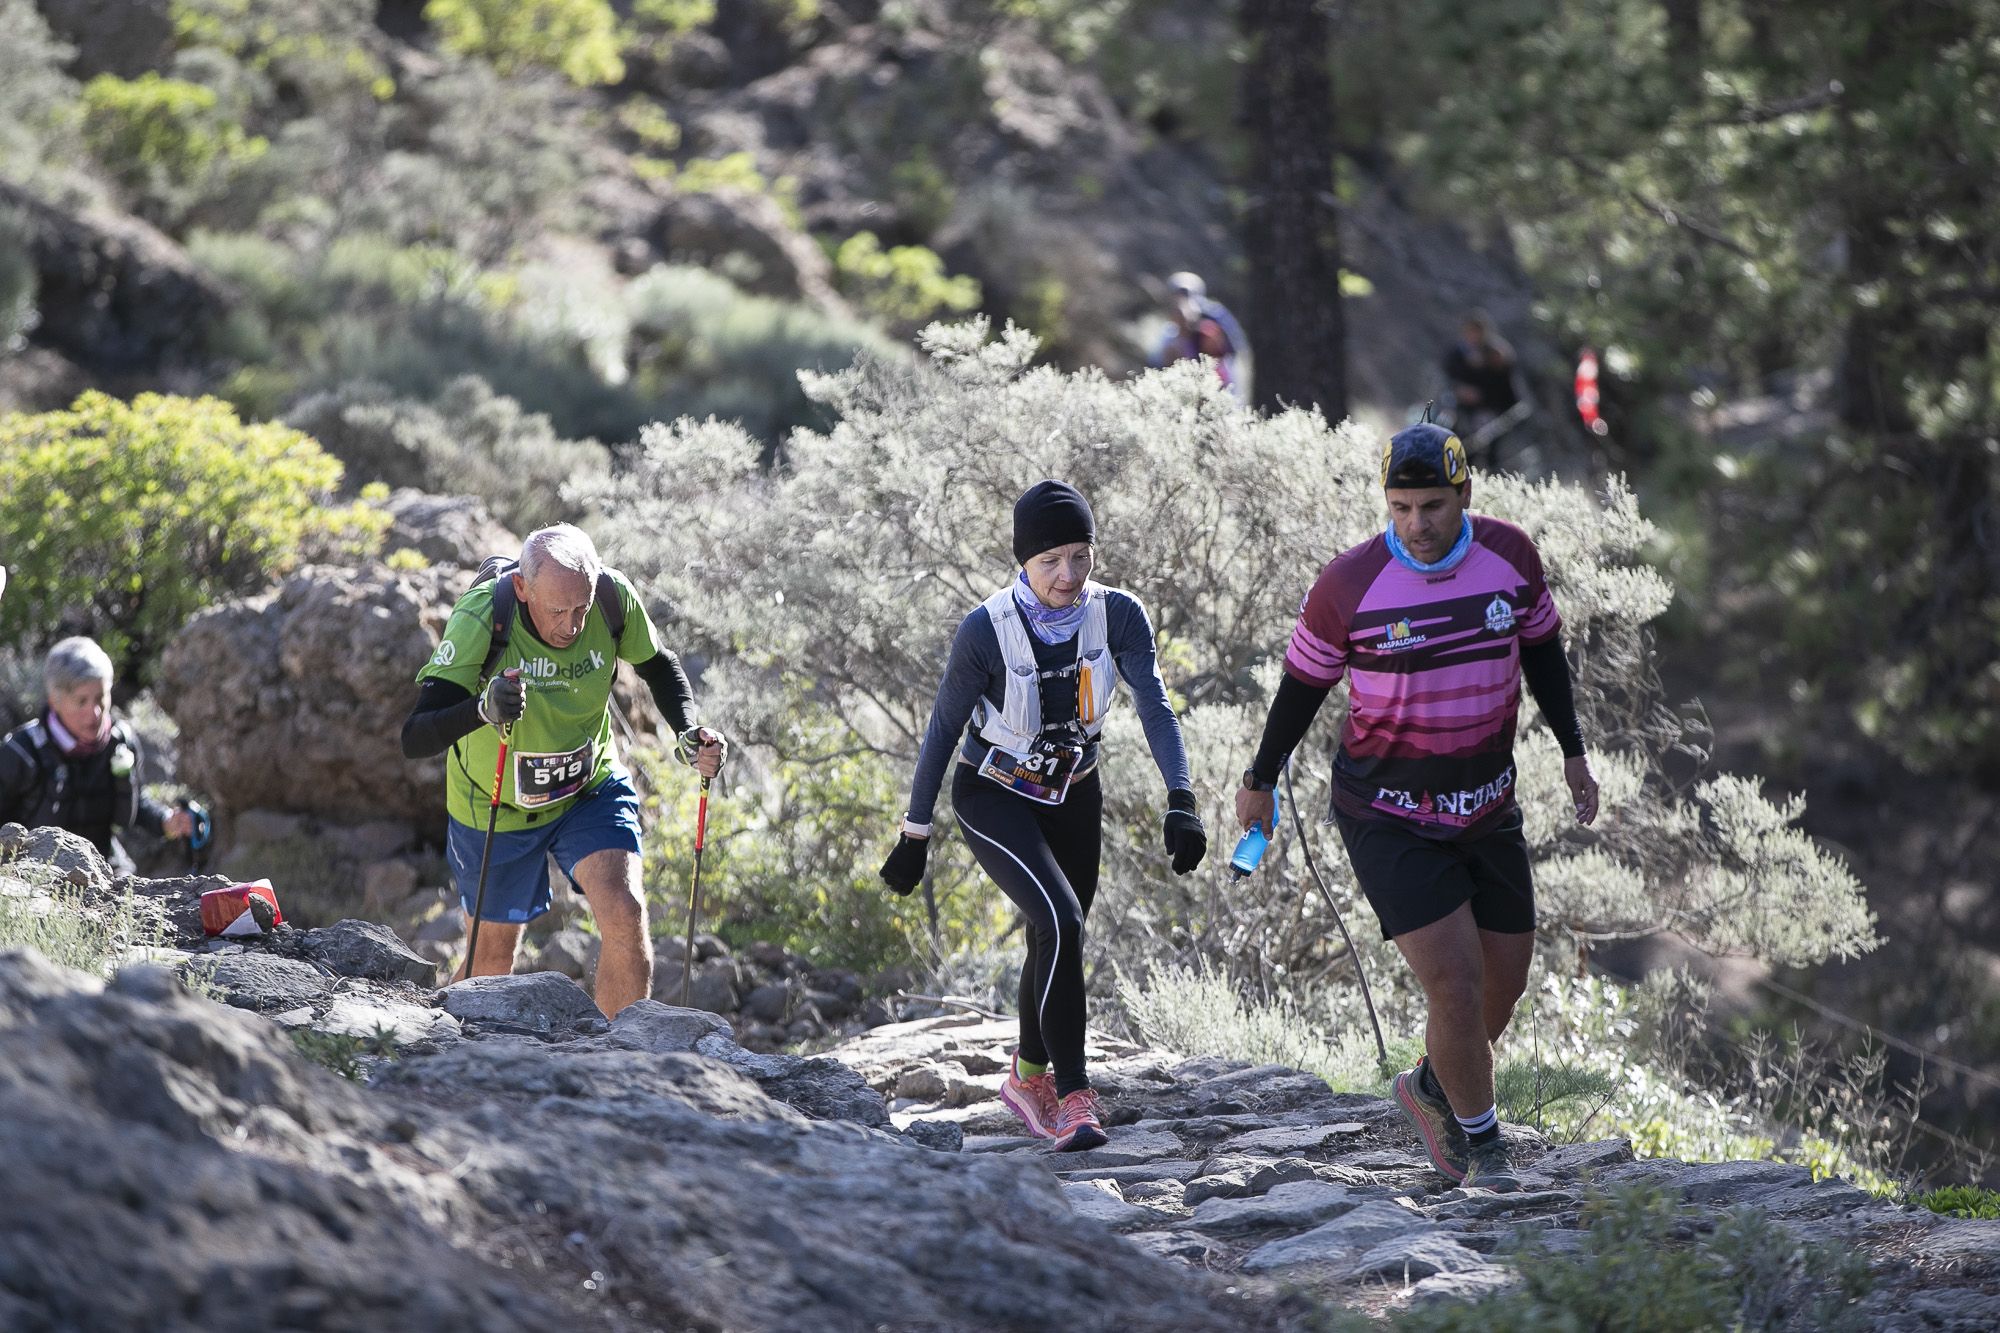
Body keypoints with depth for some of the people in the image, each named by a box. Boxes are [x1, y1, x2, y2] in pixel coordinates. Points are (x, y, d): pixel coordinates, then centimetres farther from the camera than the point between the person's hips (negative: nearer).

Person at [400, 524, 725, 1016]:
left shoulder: (612, 597, -23)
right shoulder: (479, 620, -33)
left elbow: (659, 667, 0)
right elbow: (415, 740, -39)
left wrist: (688, 732, -19)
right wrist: (484, 709, -58)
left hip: (592, 787, 2)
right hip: (495, 809, -2)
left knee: (625, 913, -21)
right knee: (493, 958, 13)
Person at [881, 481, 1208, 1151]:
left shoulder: (1117, 614, -18)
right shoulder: (986, 630, -26)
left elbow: (1155, 706, -25)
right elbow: (943, 731, -15)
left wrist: (1180, 802, -38)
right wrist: (915, 834, -10)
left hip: (1073, 794, 4)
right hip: (995, 798, -4)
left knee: (1059, 939, 15)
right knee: (1061, 922, -23)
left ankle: (1029, 1077, 40)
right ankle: (1073, 1096, -17)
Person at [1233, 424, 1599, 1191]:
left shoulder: (1509, 555, -8)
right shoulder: (1352, 583, -18)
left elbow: (1540, 647, 11)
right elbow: (1304, 681, -3)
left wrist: (1573, 752, 12)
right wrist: (1259, 782, 8)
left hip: (1486, 808, 5)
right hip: (1387, 818, -5)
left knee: (1505, 981, 12)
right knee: (1457, 986, -13)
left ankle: (1431, 1089, 40)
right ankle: (1479, 1138, 11)